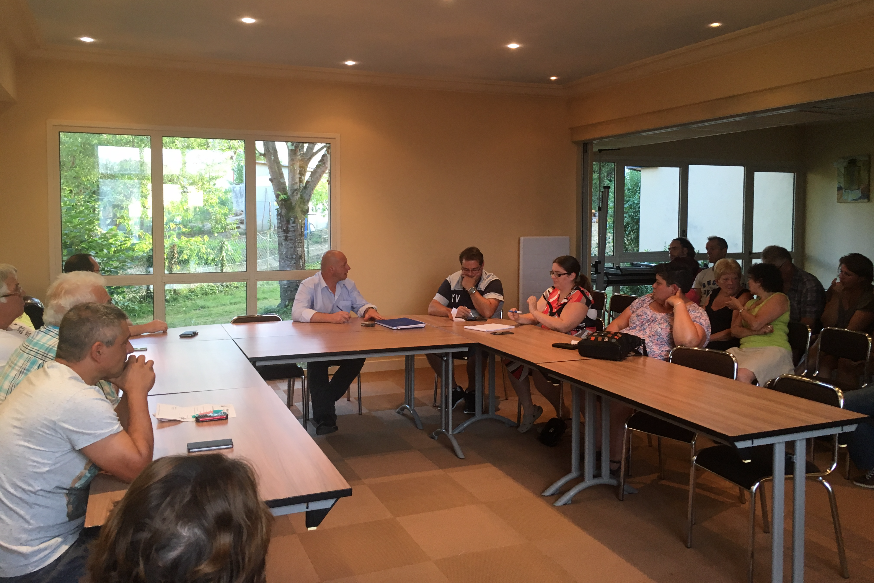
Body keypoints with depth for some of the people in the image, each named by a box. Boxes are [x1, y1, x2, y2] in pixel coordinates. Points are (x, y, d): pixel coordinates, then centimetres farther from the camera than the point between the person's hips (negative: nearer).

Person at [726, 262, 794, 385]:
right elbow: (735, 331, 13)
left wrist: (739, 307, 7)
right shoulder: (750, 303, 26)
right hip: (744, 350, 6)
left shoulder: (779, 298, 5)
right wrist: (757, 331, -6)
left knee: (742, 375, -37)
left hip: (772, 349, -6)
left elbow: (755, 323, -10)